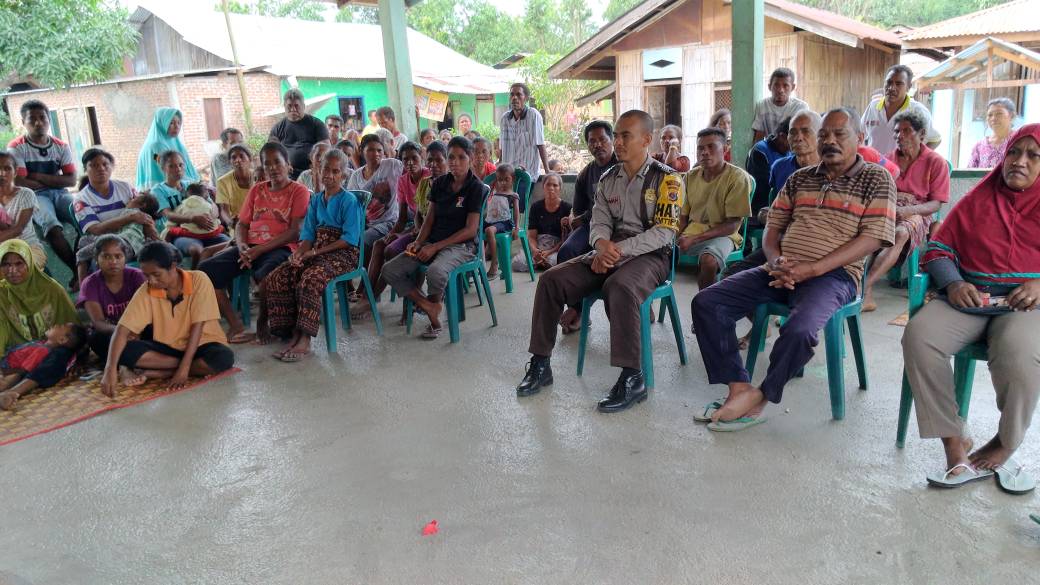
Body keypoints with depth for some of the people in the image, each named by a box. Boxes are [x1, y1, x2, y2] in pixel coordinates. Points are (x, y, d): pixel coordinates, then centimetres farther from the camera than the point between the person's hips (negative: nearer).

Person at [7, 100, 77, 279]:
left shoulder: (61, 147, 10)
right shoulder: (16, 147, 0)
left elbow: (71, 180, 0)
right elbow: (20, 183, -9)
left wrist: (38, 177, -8)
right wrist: (54, 181, -4)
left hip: (60, 194, 3)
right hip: (34, 196, -3)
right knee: (52, 227, -34)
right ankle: (78, 270, -28)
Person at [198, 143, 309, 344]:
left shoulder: (299, 191, 3)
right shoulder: (257, 190, 21)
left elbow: (296, 232, -8)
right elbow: (241, 224, 19)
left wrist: (260, 249, -15)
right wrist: (242, 246, -5)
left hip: (280, 248, -6)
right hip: (250, 246, 6)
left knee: (265, 275, -39)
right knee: (205, 269, -17)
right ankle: (236, 325, -11)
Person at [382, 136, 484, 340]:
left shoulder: (476, 187, -6)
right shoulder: (439, 183, 10)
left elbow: (470, 229, -12)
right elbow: (429, 219, 12)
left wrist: (435, 247, -15)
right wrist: (418, 242, -8)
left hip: (461, 245, -6)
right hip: (433, 242, 6)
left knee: (435, 271, -38)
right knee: (390, 270, -12)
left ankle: (434, 303, -4)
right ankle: (429, 308, -6)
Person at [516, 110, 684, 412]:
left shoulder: (667, 179, -5)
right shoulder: (608, 179, 14)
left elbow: (664, 231, -13)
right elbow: (600, 222, 9)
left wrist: (620, 249, -22)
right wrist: (602, 245, -15)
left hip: (650, 255, -6)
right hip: (609, 253, 6)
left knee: (619, 286, -40)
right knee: (551, 279, -13)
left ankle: (632, 378, -32)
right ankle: (540, 363, -4)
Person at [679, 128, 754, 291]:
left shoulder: (737, 177, -8)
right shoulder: (691, 176, 9)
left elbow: (732, 224, -11)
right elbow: (683, 216, 13)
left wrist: (694, 239, -20)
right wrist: (675, 237, -10)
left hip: (722, 235, -5)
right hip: (690, 232, 5)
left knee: (708, 260, -36)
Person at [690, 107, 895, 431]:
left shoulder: (876, 179, 4)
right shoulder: (799, 178, 19)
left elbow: (871, 239, -7)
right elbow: (773, 226, 17)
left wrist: (811, 269, -17)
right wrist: (775, 261, -7)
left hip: (833, 274, -5)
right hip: (782, 271, 6)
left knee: (799, 330, -37)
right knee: (706, 303, -13)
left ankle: (759, 397, -12)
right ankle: (739, 388, -16)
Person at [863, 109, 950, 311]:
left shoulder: (936, 162, 7)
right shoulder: (890, 158, 20)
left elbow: (936, 204, 0)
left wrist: (910, 210, -19)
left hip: (917, 214, -3)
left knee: (900, 233, -40)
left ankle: (865, 286, -50)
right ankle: (867, 295, -46)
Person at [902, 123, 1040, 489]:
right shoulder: (976, 201, 18)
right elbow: (939, 248, 12)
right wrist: (953, 284, -9)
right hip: (970, 297, 2)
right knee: (919, 335, -29)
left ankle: (1005, 445, -7)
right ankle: (954, 442, -21)